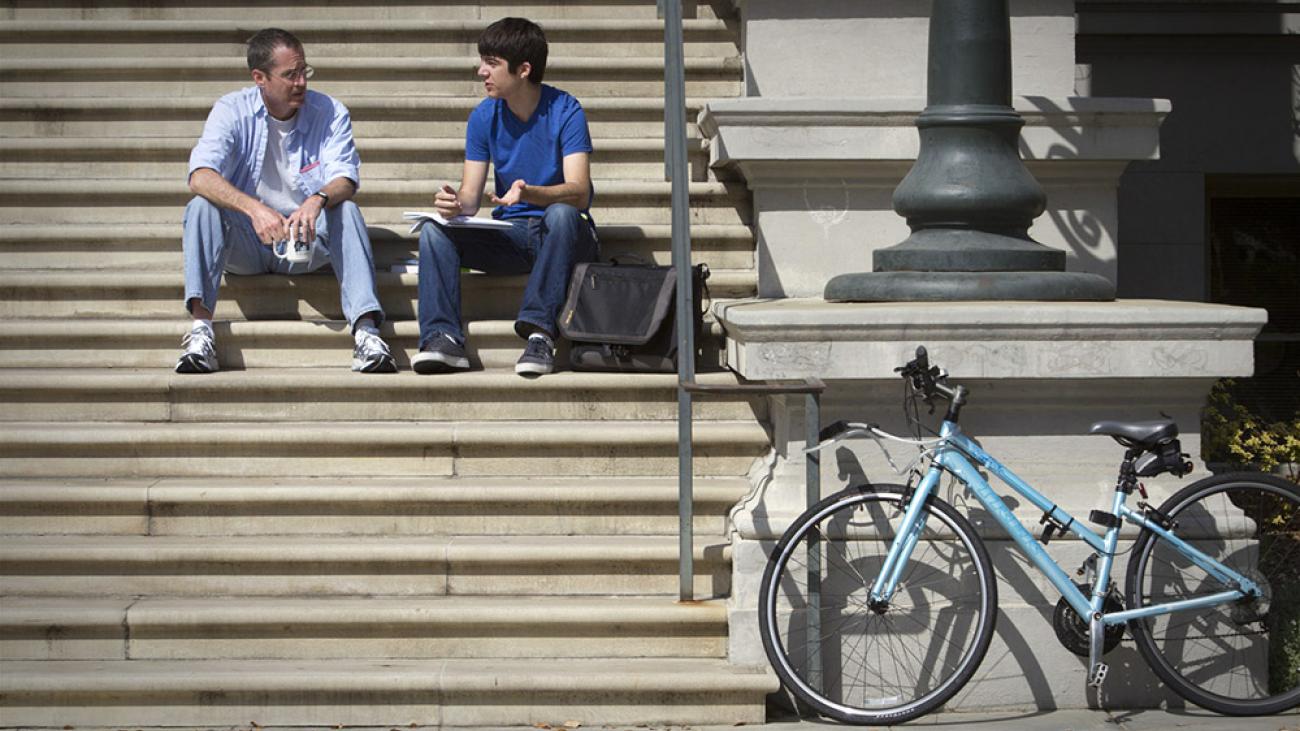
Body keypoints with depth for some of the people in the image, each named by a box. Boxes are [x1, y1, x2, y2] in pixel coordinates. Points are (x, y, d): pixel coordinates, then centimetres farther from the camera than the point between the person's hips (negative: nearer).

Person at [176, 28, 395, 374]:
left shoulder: (330, 113, -3)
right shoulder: (232, 111, -7)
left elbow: (345, 180, -15)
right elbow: (200, 177, -22)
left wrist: (317, 200, -41)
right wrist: (254, 209, -40)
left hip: (306, 241, 0)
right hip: (246, 242, 0)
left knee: (345, 210, -28)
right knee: (202, 206, -28)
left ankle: (366, 329, -42)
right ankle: (200, 329, -39)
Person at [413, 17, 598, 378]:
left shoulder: (565, 111, -12)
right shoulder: (484, 117, 2)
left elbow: (579, 192, -23)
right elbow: (471, 196, -2)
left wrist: (529, 193, -43)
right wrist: (455, 203, -28)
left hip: (563, 237, -4)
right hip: (509, 234, 4)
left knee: (561, 214, -38)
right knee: (435, 229, -18)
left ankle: (540, 331, -39)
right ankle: (442, 337, -30)